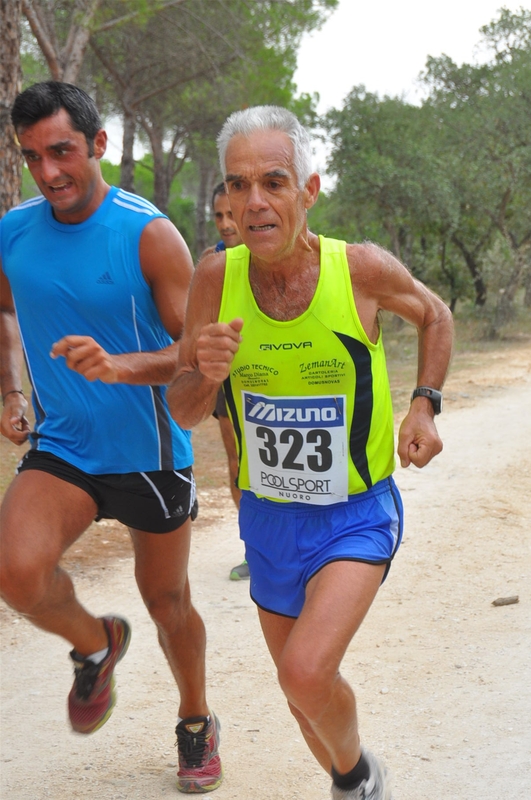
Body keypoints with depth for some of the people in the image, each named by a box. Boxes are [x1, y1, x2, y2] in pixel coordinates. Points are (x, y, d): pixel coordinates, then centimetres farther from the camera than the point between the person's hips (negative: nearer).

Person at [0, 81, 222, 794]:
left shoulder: (149, 235, -16)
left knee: (168, 602, 12)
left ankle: (196, 723, 41)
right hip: (60, 447, 2)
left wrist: (117, 366, -34)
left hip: (150, 453, -2)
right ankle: (95, 644, 10)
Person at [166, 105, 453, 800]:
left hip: (357, 515, -3)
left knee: (306, 673, -24)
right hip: (268, 515, 4)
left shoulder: (361, 268, -17)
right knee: (303, 690, 18)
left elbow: (434, 315, 6)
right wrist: (207, 374, -27)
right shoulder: (216, 277, -12)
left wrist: (424, 407, -7)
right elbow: (182, 414, -5)